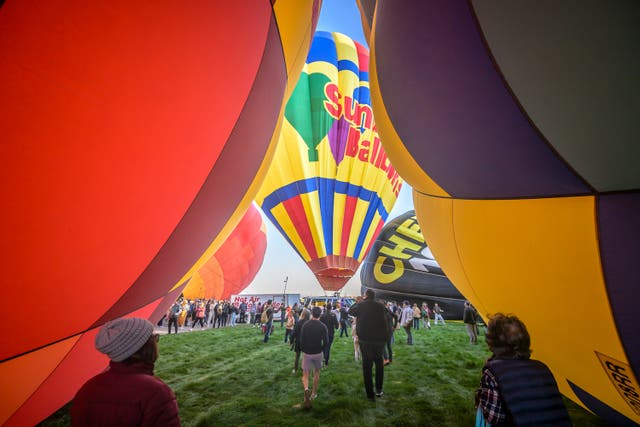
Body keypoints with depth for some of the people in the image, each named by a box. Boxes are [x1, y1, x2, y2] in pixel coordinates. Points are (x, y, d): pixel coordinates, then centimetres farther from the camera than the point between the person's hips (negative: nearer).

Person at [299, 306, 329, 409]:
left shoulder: (305, 325, -8)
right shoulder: (323, 326, -10)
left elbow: (301, 340, -7)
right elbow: (326, 342, -11)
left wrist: (303, 350, 9)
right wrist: (321, 349, 7)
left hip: (307, 353, -1)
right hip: (318, 353, 1)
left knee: (305, 375, 7)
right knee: (316, 372, 23)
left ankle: (306, 389, -20)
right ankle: (314, 393, 30)